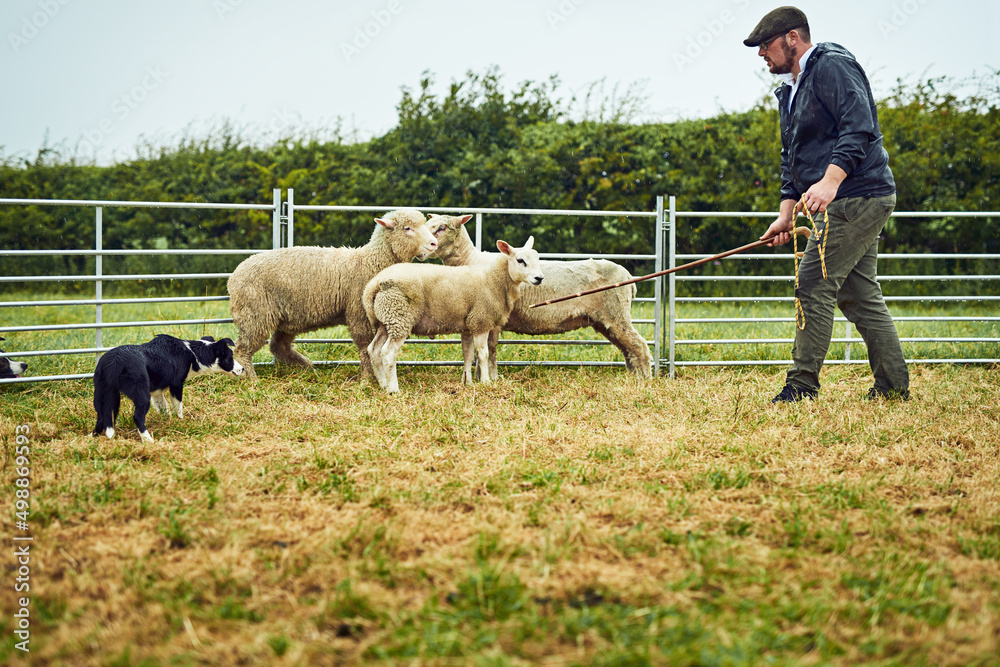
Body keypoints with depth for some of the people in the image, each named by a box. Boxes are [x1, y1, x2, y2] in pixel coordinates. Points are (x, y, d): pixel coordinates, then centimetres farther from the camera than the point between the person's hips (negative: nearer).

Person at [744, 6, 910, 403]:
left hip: (856, 196, -10)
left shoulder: (832, 66, -9)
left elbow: (858, 127, -22)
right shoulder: (789, 92, 21)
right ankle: (893, 387, 14)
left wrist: (830, 180, -33)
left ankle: (802, 386, -8)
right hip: (850, 203, 10)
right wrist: (786, 215, 15)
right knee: (859, 295, 10)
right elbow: (791, 159, 25)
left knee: (814, 285, -11)